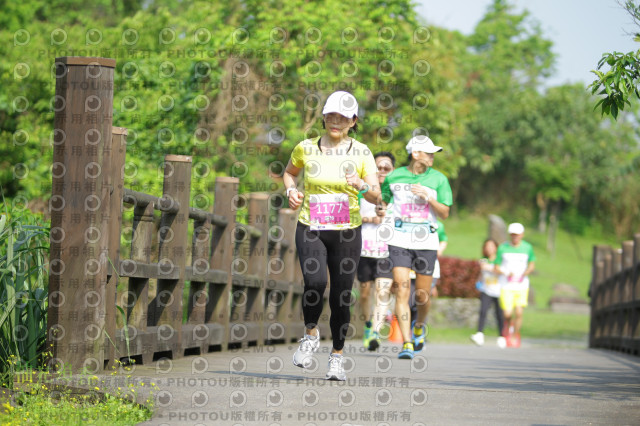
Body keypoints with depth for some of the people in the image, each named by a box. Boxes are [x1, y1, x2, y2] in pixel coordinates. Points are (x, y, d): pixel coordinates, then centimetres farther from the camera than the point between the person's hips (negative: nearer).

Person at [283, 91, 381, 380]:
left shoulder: (361, 153, -1)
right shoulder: (306, 148, 2)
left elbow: (376, 196, -5)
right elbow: (289, 172, 23)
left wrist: (362, 186, -26)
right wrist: (291, 191, 2)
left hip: (347, 233, 0)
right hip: (310, 228, 0)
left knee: (341, 296, 0)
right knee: (315, 283, -23)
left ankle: (337, 356, 20)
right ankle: (310, 335, 4)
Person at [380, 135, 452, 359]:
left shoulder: (438, 179, 2)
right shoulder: (394, 177, 4)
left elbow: (445, 213, 0)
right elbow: (383, 201, 19)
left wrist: (428, 198, -16)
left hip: (426, 241, 0)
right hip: (400, 239, 0)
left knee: (422, 295, 5)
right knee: (402, 290, -13)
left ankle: (419, 326, 38)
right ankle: (407, 343, -14)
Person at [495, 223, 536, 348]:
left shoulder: (527, 248, 1)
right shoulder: (503, 248, -2)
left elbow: (532, 264, 14)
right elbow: (497, 268, 2)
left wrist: (525, 274, -6)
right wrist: (506, 274, -18)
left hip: (521, 285, 1)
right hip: (506, 286, -1)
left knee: (518, 313, -8)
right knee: (507, 313, -10)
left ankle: (515, 336, 11)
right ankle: (508, 325, 24)